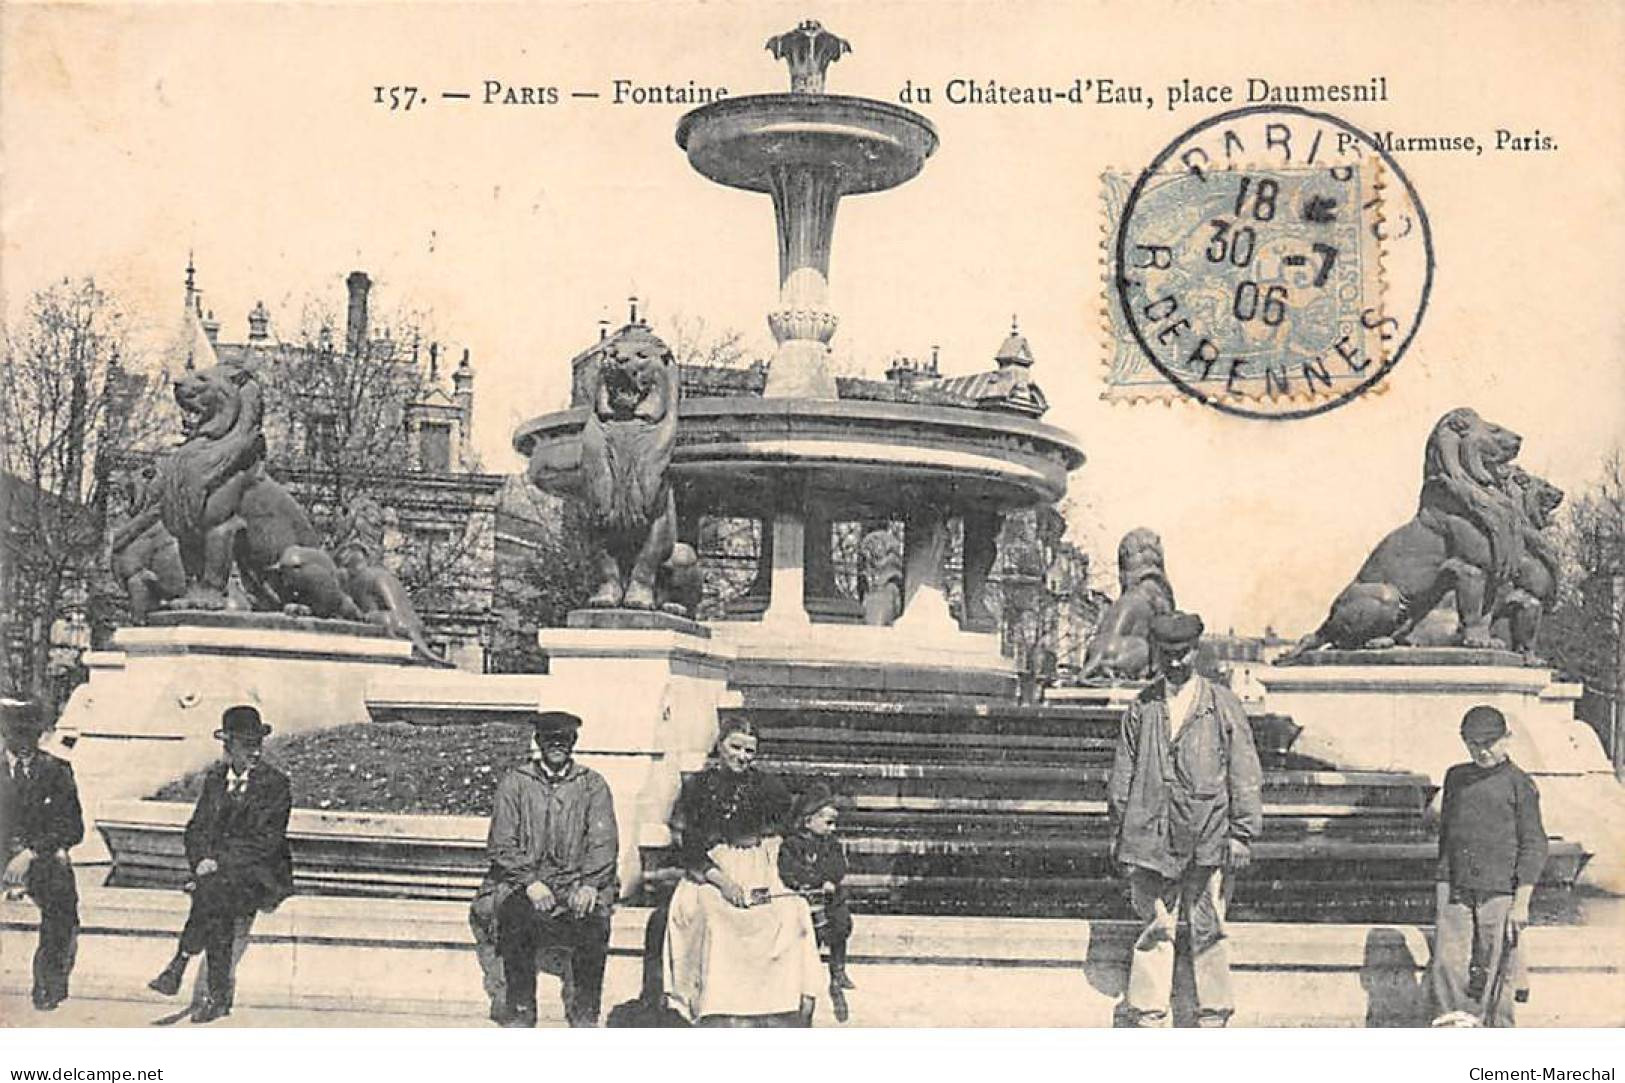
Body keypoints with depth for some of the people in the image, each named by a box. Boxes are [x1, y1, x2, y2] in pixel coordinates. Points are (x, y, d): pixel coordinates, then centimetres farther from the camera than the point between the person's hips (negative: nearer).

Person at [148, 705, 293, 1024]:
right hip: (218, 869, 4)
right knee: (216, 906, -29)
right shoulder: (215, 779, 14)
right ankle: (219, 994, -23)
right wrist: (203, 861, -8)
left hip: (263, 873, -3)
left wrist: (219, 861, -17)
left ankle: (178, 968, -25)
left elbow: (266, 842, -10)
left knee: (214, 889, -33)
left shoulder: (275, 784, -3)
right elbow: (196, 829, 12)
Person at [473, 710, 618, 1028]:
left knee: (595, 916, -30)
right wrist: (530, 882, -15)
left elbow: (604, 843, 2)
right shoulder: (515, 782, 9)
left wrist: (588, 884, -16)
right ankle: (520, 1011, -17)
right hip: (521, 880, 0)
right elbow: (501, 844, 1)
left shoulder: (592, 785, 11)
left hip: (576, 884, 0)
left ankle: (583, 1014, -14)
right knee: (515, 912, -33)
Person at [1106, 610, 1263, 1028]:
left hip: (1209, 837, -1)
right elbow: (1123, 773, 13)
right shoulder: (1141, 708, 8)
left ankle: (1212, 1019, 13)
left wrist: (1242, 833, -3)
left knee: (1208, 931, 4)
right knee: (1154, 930, 4)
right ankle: (1148, 1017, 11)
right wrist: (1120, 831, 10)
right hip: (1152, 836, 1)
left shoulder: (1223, 704, 3)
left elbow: (1244, 774, 3)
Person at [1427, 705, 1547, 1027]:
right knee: (1447, 963, -9)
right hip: (1455, 889, 4)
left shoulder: (1519, 784, -2)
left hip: (1500, 891, -4)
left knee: (1496, 971, 1)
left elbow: (1534, 846, -5)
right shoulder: (1456, 777, 14)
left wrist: (1521, 902, -12)